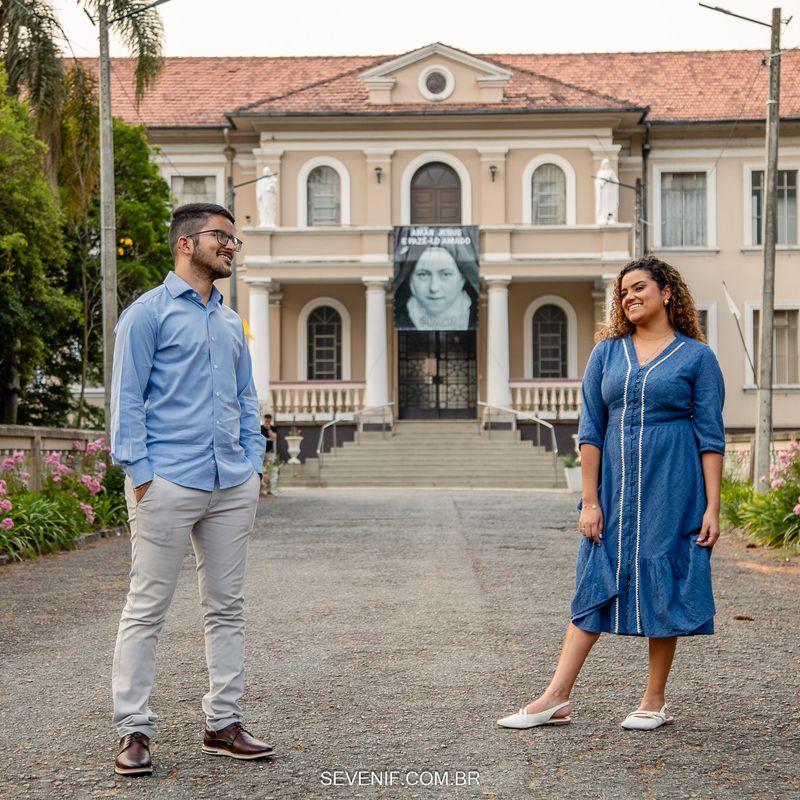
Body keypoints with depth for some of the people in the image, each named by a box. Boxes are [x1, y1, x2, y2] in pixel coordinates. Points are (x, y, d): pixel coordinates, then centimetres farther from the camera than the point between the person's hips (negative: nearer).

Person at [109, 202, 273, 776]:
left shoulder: (232, 322, 19)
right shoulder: (149, 313, -2)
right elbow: (127, 399, -6)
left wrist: (254, 466, 12)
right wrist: (140, 473, -12)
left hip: (232, 485, 7)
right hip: (169, 482, -7)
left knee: (227, 606, 9)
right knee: (147, 607, -3)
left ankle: (223, 724, 18)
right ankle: (134, 730, 4)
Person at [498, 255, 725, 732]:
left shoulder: (697, 357, 0)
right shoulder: (608, 352, 8)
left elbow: (711, 437, -1)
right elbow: (591, 429, 6)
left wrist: (712, 507, -7)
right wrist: (590, 500, 0)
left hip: (672, 491, -3)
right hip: (614, 488, 3)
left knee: (664, 586, 3)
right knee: (595, 586, 4)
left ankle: (655, 702, 16)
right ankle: (557, 699, 6)